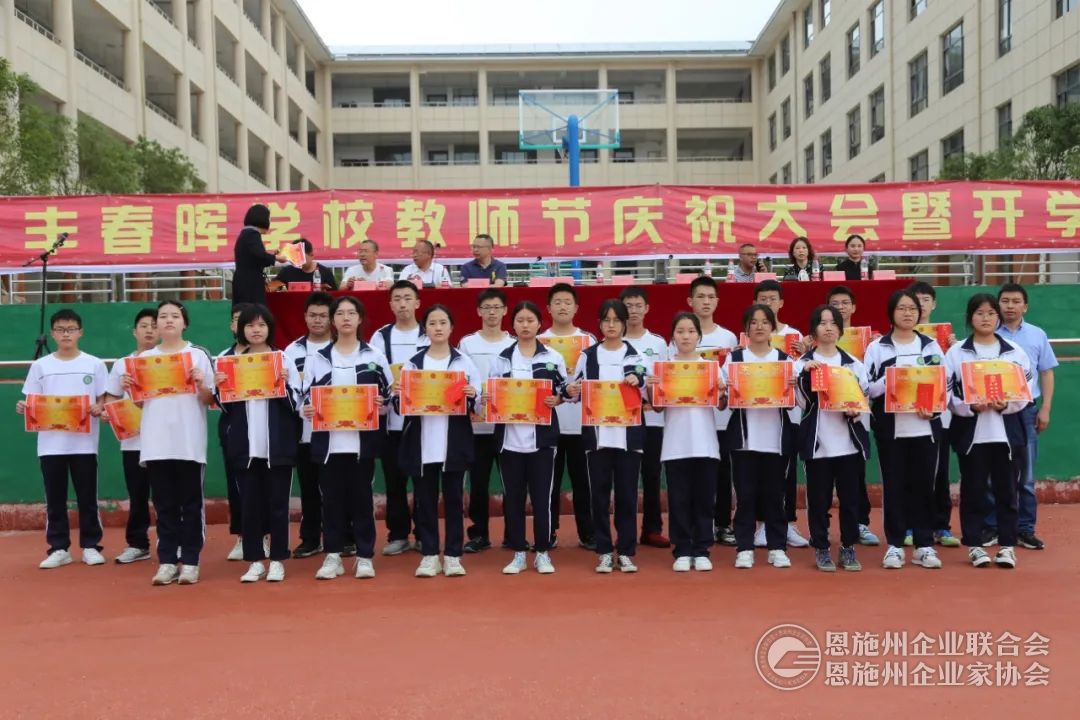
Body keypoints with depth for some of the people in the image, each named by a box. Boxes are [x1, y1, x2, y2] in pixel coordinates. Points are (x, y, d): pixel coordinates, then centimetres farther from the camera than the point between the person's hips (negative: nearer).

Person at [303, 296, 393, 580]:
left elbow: (389, 396, 6)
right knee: (331, 498, 5)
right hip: (328, 441, 1)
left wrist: (380, 406, -15)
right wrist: (308, 410, -12)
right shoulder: (318, 357, 9)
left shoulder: (375, 356, 7)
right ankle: (332, 556, 14)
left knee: (361, 497, 4)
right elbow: (306, 397, 9)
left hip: (362, 440, -1)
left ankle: (365, 556, 12)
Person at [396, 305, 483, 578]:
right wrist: (398, 397, -13)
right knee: (425, 500, 5)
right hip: (421, 444, 1)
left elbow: (477, 403, 4)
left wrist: (472, 397, -17)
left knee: (453, 499, 4)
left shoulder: (464, 362, 6)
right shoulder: (412, 363, 8)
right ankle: (429, 554, 14)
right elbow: (401, 405, 8)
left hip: (454, 443, -1)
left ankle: (452, 555, 13)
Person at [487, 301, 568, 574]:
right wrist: (488, 401, -11)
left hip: (541, 436, -1)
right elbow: (490, 395, 10)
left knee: (542, 497, 2)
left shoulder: (553, 357, 4)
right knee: (513, 497, 6)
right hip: (509, 437, 1)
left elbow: (564, 392, 8)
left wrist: (555, 400, -12)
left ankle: (542, 553, 14)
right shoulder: (500, 359, 6)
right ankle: (518, 554, 16)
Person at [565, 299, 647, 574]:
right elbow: (577, 391, 10)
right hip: (596, 434, 1)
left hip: (628, 435, -1)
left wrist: (638, 381, -17)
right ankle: (604, 552, 13)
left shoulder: (636, 355, 6)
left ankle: (626, 552, 12)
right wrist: (571, 391, -12)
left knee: (627, 494, 3)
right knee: (599, 494, 4)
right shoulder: (588, 355, 8)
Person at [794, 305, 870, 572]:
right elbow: (802, 402, -6)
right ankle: (821, 548, 15)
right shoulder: (803, 363, 1)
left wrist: (855, 411, -9)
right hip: (817, 441, -2)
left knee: (850, 497, 6)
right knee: (818, 498, 4)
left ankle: (848, 547, 19)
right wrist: (805, 372, -19)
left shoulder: (853, 363, 9)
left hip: (849, 441, 2)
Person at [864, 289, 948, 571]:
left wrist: (933, 407, -9)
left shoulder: (931, 345, 9)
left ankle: (925, 545, 14)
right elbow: (867, 388, -2)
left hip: (925, 426, 2)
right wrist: (888, 379, -18)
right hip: (890, 427, -2)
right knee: (893, 485, 3)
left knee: (923, 485, 6)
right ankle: (894, 545, 10)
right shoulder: (876, 347, 2)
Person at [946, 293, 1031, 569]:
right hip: (970, 432, -1)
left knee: (1006, 489, 5)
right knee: (973, 490, 4)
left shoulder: (1015, 351, 7)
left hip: (1007, 431, 1)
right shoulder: (956, 352, 1)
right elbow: (946, 391, -1)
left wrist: (1006, 404, -13)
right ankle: (974, 545, 14)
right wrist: (970, 406, -16)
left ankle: (1007, 545, 15)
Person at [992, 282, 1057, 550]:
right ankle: (991, 527, 12)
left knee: (1025, 473, 5)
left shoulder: (1037, 335, 8)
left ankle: (1025, 529, 13)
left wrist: (1045, 409, 2)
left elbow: (1047, 373, 9)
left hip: (1026, 410, 2)